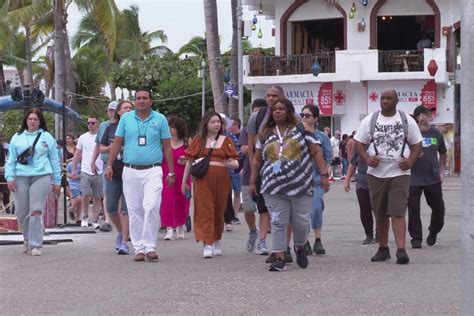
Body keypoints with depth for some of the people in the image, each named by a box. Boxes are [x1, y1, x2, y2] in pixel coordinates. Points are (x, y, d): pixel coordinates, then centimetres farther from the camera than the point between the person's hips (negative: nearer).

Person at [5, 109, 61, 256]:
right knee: (21, 212, 3)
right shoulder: (17, 137, 12)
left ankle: (35, 244, -7)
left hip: (41, 177, -2)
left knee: (36, 211, -10)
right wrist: (10, 177, -1)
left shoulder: (47, 137, 10)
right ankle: (27, 238, 26)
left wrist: (57, 181, 9)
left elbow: (54, 160, 11)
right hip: (21, 178, 2)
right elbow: (11, 159, 11)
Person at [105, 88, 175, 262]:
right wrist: (109, 165, 2)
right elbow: (117, 143, 10)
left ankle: (150, 246, -10)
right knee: (134, 211, 3)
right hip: (130, 171, 2)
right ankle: (139, 248, 9)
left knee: (151, 207, -17)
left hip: (153, 171, -2)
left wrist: (171, 172, 4)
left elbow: (167, 147, 7)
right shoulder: (126, 118, 8)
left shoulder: (160, 119, 5)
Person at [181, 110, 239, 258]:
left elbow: (236, 164, 8)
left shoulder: (225, 141, 11)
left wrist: (229, 164, -15)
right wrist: (184, 181, 11)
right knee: (204, 210, -9)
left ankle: (217, 241, 28)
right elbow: (189, 161, 13)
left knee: (219, 211, 9)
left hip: (221, 179, 1)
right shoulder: (198, 140, 10)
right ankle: (208, 244, -13)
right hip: (202, 179, -1)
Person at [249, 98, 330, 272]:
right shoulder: (265, 133, 14)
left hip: (300, 185, -2)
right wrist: (253, 181, 16)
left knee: (300, 221, 2)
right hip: (274, 188, 2)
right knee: (278, 222, -3)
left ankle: (300, 248, 30)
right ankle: (279, 258, -1)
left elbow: (316, 153, 1)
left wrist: (324, 174, -7)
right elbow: (257, 160, 20)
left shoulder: (302, 128, 4)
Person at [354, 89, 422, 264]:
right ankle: (383, 249, 20)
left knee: (397, 212, -13)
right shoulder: (370, 120, 5)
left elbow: (417, 144, 8)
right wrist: (367, 159, -13)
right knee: (380, 214, 9)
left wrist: (410, 161, -10)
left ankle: (401, 250, -19)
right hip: (376, 174, 2)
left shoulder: (407, 120, 3)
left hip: (399, 173, -2)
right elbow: (359, 143, 6)